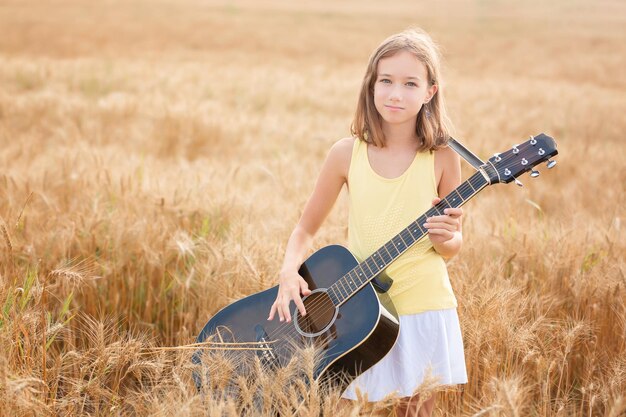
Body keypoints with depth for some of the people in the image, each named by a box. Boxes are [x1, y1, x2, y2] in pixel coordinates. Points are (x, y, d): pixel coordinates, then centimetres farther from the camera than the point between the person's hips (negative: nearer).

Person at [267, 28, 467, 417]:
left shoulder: (442, 158, -6)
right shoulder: (347, 153, -4)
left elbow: (452, 248, 4)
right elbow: (306, 229, 5)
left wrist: (446, 237, -19)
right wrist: (290, 273, -14)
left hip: (423, 308, 0)